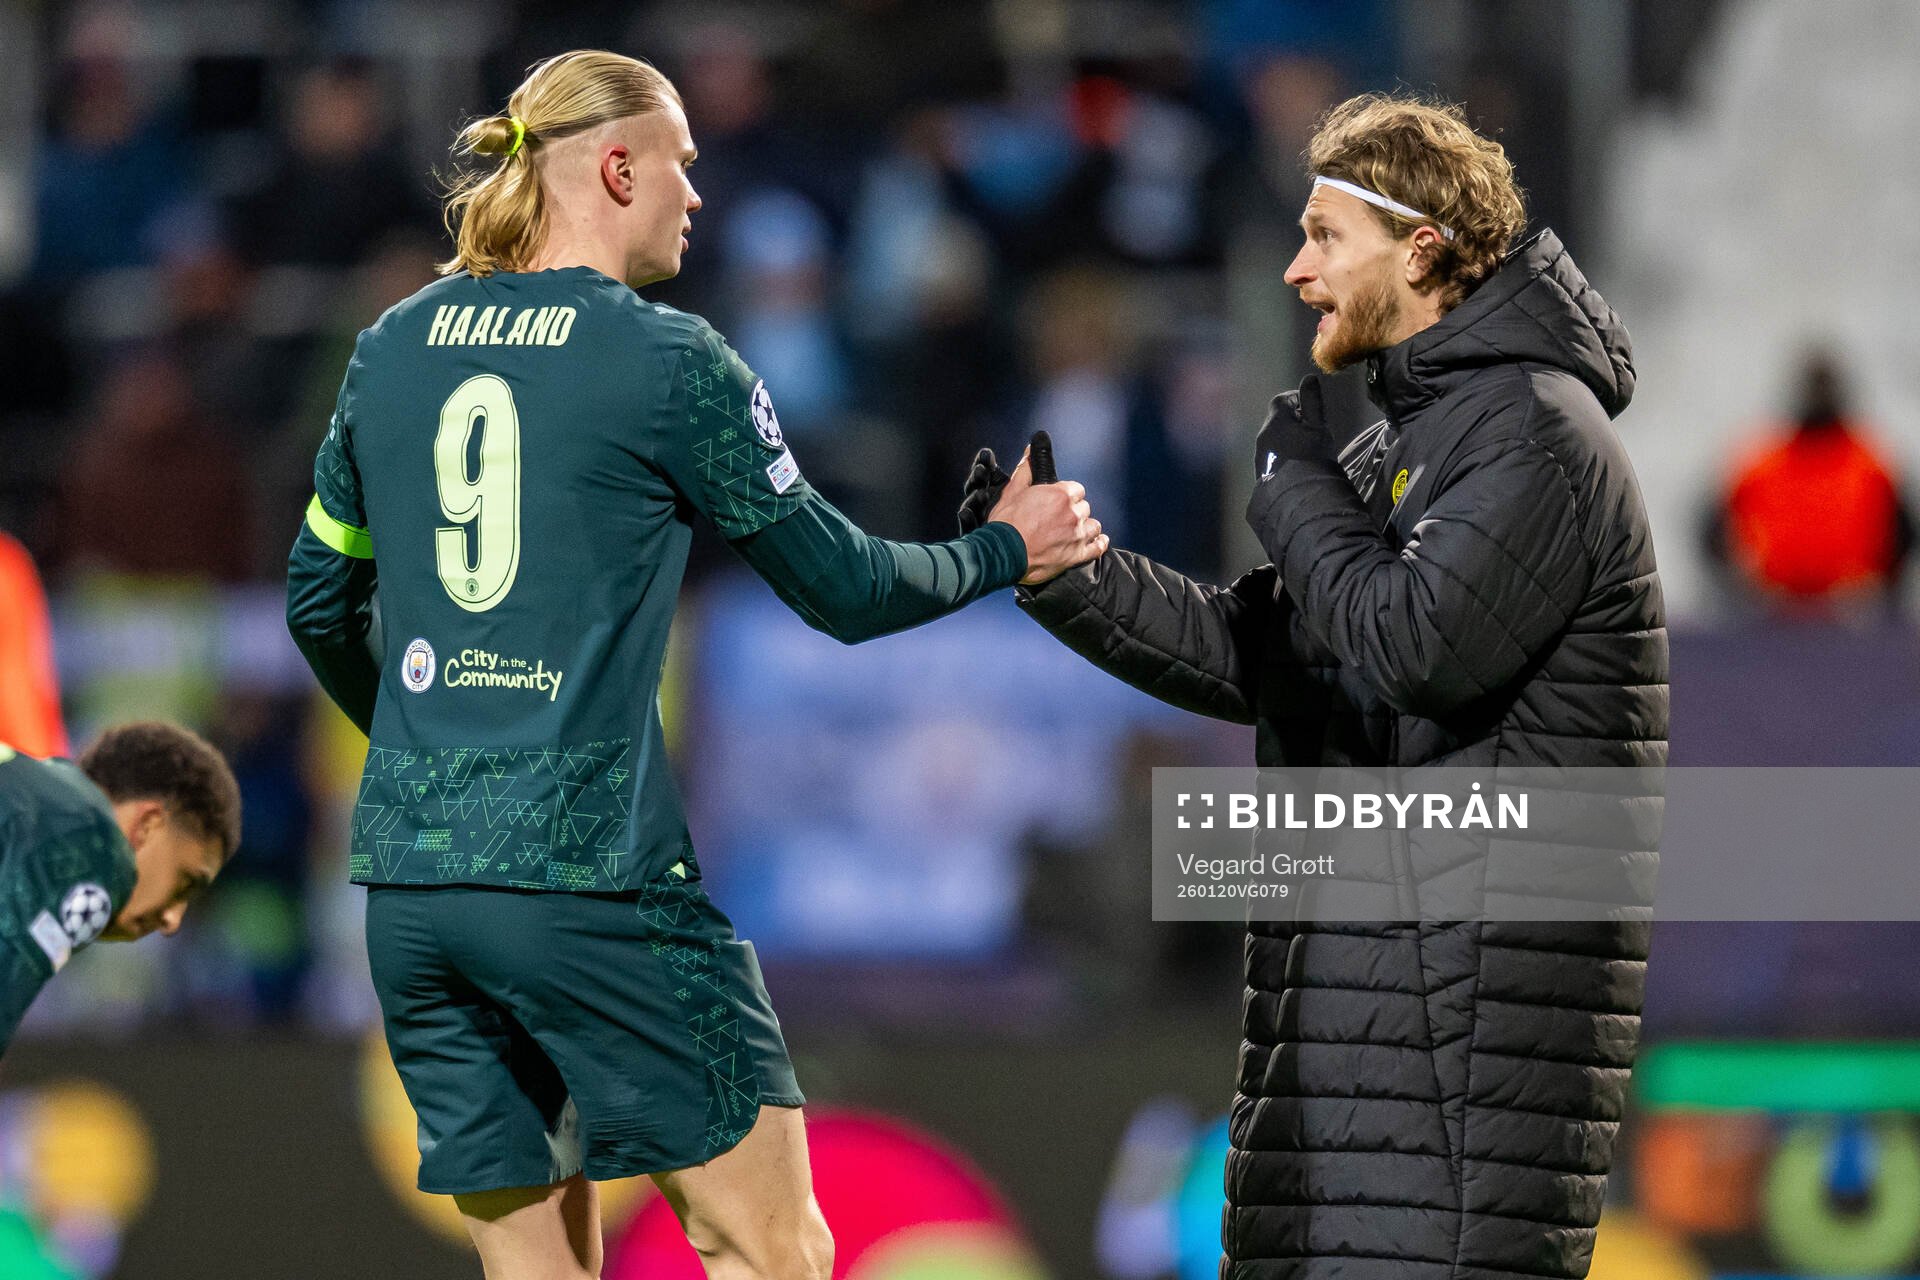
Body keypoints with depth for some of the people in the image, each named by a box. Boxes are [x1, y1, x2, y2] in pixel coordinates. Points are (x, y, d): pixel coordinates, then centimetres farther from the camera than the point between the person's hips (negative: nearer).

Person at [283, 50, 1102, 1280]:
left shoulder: (393, 348, 11)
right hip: (591, 876, -6)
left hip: (410, 879, 7)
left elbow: (320, 601, 21)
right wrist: (1004, 553, 19)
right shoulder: (668, 360, -5)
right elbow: (843, 588, 1)